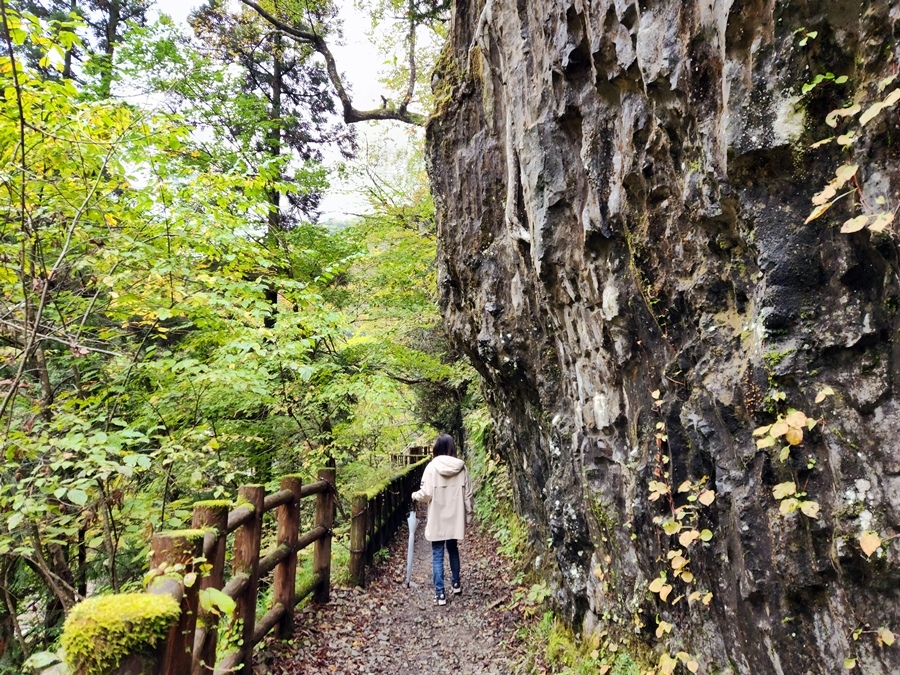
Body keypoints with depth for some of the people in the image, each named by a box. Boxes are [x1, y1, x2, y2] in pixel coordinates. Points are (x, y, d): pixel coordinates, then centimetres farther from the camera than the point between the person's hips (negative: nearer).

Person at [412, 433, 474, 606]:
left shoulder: (432, 466, -13)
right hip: (455, 518, 4)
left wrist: (415, 495, 7)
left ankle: (440, 594, 6)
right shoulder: (461, 467, -4)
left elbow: (427, 493, -14)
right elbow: (468, 494, 0)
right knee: (453, 550, 23)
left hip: (437, 519, -3)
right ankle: (456, 584, 36)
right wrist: (468, 515, 11)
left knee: (437, 556, 5)